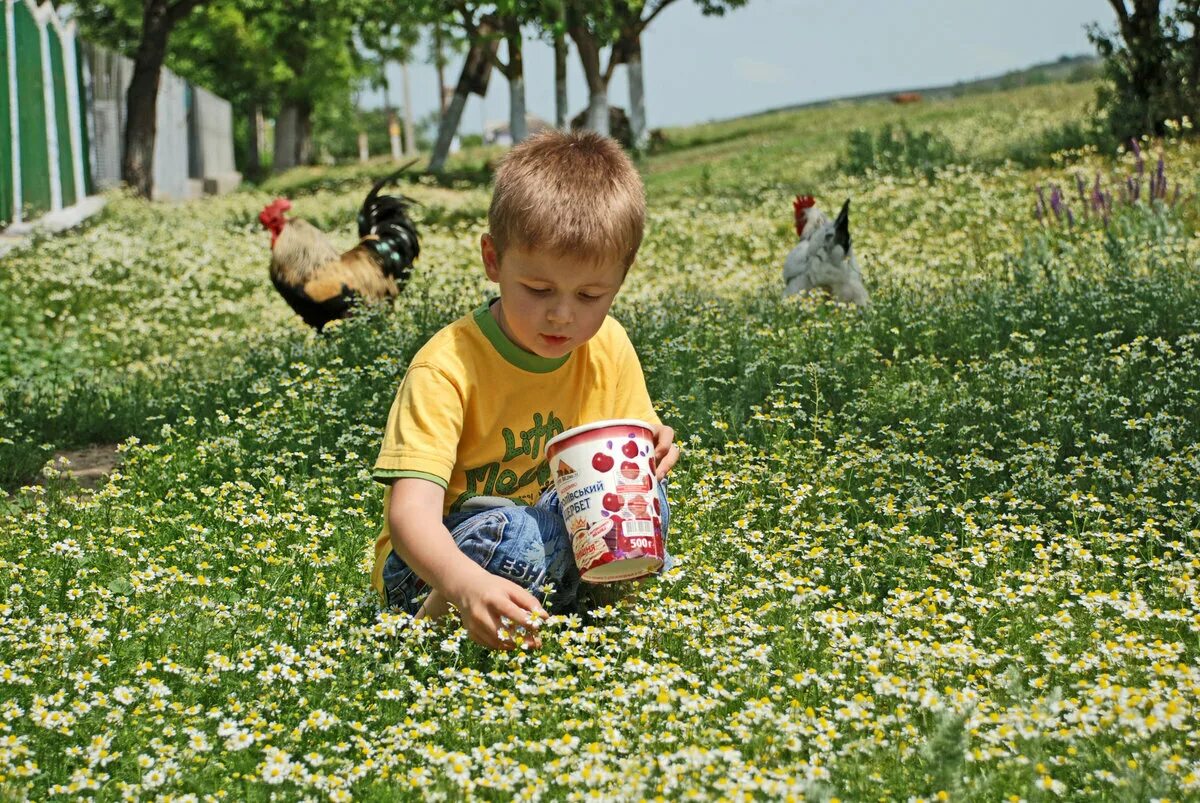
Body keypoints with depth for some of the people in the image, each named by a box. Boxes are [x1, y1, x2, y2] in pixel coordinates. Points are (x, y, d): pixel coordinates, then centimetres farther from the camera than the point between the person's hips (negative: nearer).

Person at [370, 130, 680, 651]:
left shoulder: (609, 349, -6)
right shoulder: (447, 368, -24)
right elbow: (410, 510, -34)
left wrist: (651, 453, -19)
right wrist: (467, 584, -55)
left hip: (559, 536, 5)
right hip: (435, 566, -5)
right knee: (521, 540, -36)